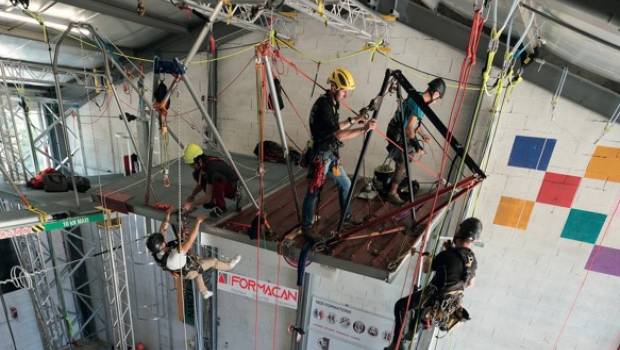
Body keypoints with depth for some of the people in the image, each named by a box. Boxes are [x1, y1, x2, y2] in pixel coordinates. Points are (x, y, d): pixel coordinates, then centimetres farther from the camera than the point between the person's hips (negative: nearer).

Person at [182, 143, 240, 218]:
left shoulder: (212, 167, -32)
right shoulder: (202, 164, -8)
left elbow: (208, 197, -29)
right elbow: (200, 184, 10)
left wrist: (191, 205, -21)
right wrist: (192, 196, -4)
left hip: (232, 186, -8)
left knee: (216, 178, -37)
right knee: (196, 174, -3)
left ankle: (221, 207, -15)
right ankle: (213, 201, 8)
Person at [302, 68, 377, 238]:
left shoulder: (332, 103, 9)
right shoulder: (323, 106, -22)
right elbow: (339, 135, -27)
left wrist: (352, 120, 12)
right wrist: (364, 129, -26)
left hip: (331, 155, 10)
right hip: (321, 156, -10)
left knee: (345, 184, 18)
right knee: (313, 192, 2)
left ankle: (346, 216, 37)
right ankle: (306, 226, 19)